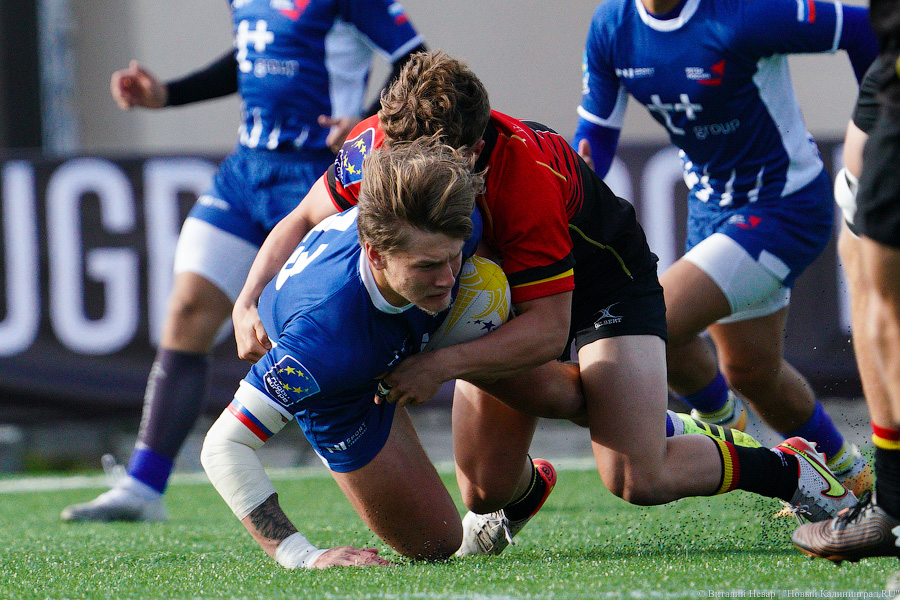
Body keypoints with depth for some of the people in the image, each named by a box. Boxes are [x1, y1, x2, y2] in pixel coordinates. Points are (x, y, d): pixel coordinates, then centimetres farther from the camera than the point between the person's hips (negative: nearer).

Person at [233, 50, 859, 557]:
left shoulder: (525, 176, -40)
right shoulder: (378, 144, -26)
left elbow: (548, 329, -35)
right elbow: (303, 220, -8)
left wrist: (444, 363, -44)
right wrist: (248, 302, -25)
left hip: (604, 278, -5)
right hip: (496, 290, 5)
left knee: (637, 479, -21)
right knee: (484, 493, -2)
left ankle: (788, 469, 3)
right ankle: (523, 486, 36)